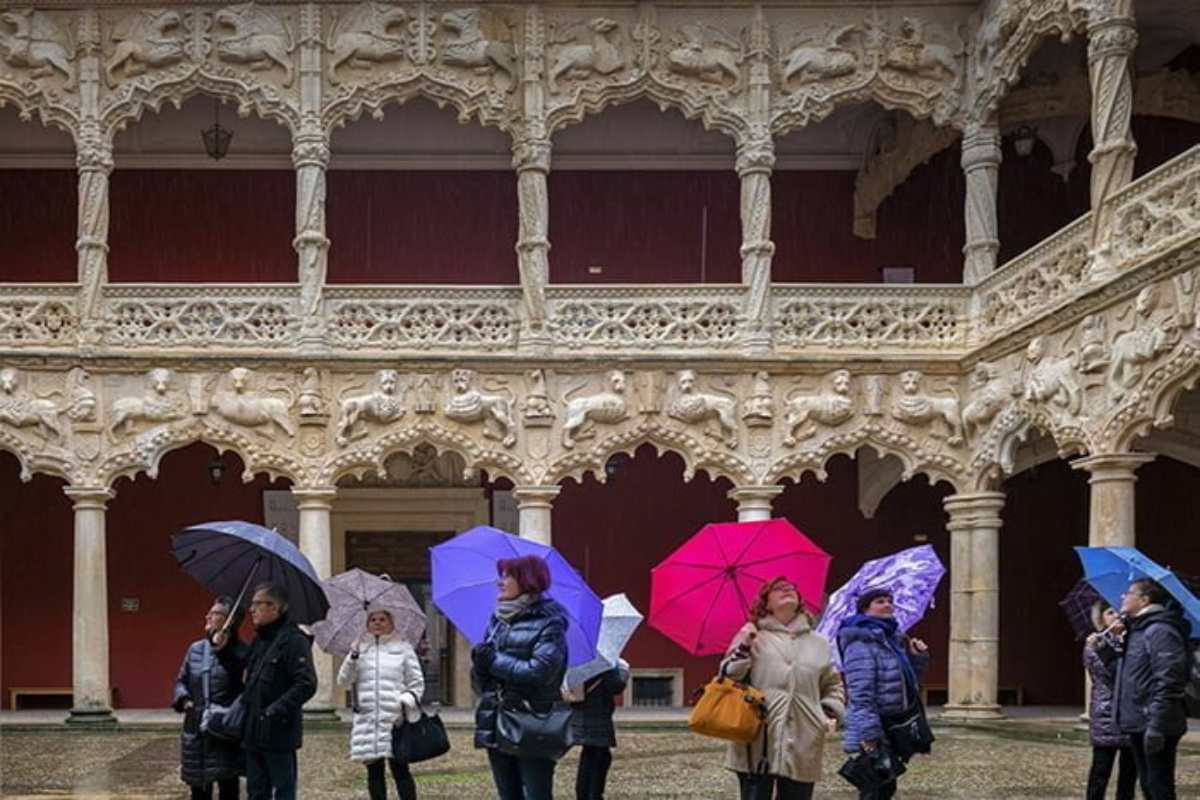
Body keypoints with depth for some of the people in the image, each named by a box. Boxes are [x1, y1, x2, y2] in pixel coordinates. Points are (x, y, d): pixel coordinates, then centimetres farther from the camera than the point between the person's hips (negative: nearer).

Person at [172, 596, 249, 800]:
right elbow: (181, 680, 15)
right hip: (196, 731, 5)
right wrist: (184, 699, -3)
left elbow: (244, 687, -16)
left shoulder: (239, 653, -8)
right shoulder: (195, 649, 9)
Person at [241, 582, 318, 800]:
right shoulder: (260, 641, 15)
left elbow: (307, 684, -20)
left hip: (279, 735, -9)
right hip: (255, 733, 9)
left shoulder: (293, 640, -13)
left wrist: (276, 710, -22)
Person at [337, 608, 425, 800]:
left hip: (395, 719, -3)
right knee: (374, 770, 6)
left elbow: (417, 682, 10)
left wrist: (407, 700, -8)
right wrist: (353, 658, -11)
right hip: (367, 719, 3)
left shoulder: (403, 648, 9)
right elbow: (343, 680, 5)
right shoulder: (360, 648, 15)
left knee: (400, 769, -7)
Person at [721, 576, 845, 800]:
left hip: (802, 747, 3)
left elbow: (833, 685, 24)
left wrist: (831, 713, 7)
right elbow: (728, 677, 1)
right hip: (758, 746, -3)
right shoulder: (752, 637, 7)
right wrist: (743, 648, -13)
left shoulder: (819, 644, 17)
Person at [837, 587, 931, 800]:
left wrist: (918, 658, 10)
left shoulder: (894, 640, 17)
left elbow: (908, 683, 26)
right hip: (876, 734, -9)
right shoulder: (861, 644, -13)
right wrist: (869, 736, -25)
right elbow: (861, 694, -20)